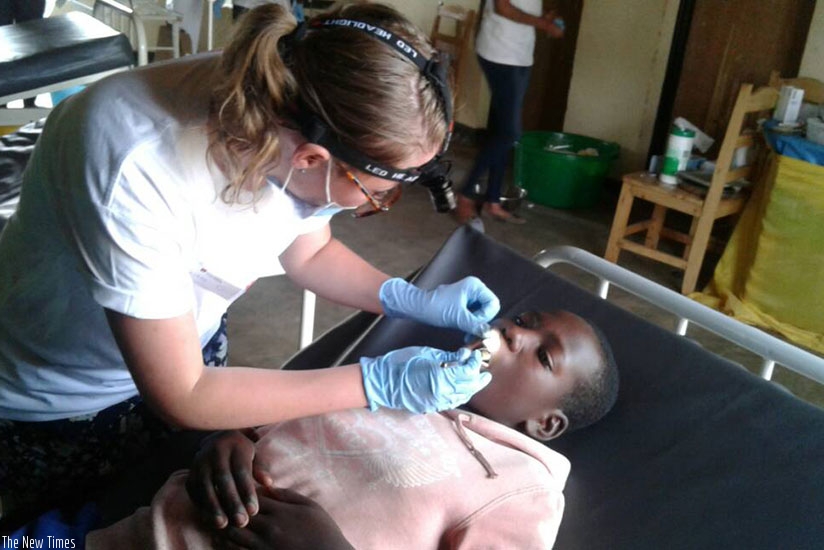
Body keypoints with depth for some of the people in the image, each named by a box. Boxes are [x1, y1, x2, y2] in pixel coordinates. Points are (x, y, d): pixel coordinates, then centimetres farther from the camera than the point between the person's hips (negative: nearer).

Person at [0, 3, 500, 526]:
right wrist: (375, 383, -30)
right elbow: (182, 397, -30)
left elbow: (309, 253, -1)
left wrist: (414, 300, -15)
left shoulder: (299, 114, -23)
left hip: (195, 350, 5)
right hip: (61, 408, -4)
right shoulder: (139, 169, -40)